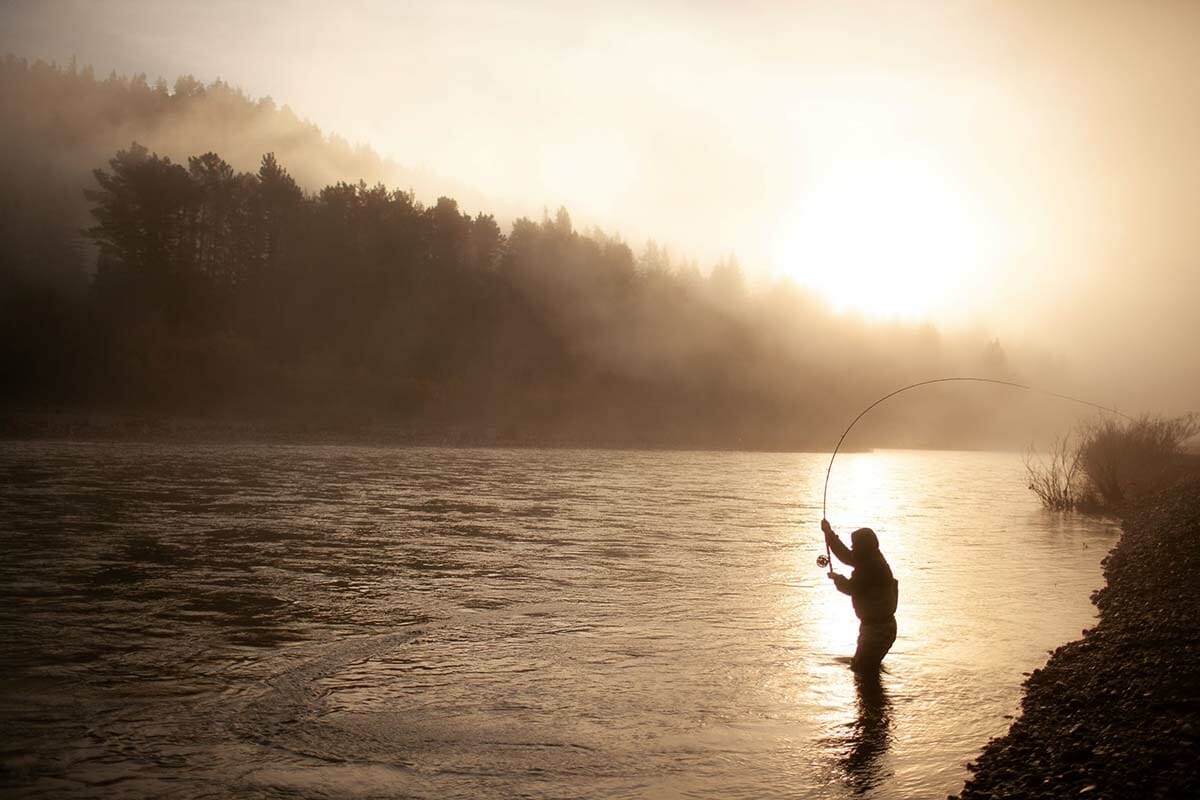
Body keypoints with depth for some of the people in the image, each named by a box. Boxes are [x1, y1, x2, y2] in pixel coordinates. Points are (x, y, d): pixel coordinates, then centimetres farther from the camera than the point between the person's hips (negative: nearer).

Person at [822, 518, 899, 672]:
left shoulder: (873, 566, -21)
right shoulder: (871, 560, 8)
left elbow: (850, 588, -15)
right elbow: (846, 556, 22)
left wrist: (837, 578, 6)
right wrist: (829, 533, 23)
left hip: (878, 629, -10)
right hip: (878, 625, 10)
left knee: (862, 671, -7)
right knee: (859, 666, 19)